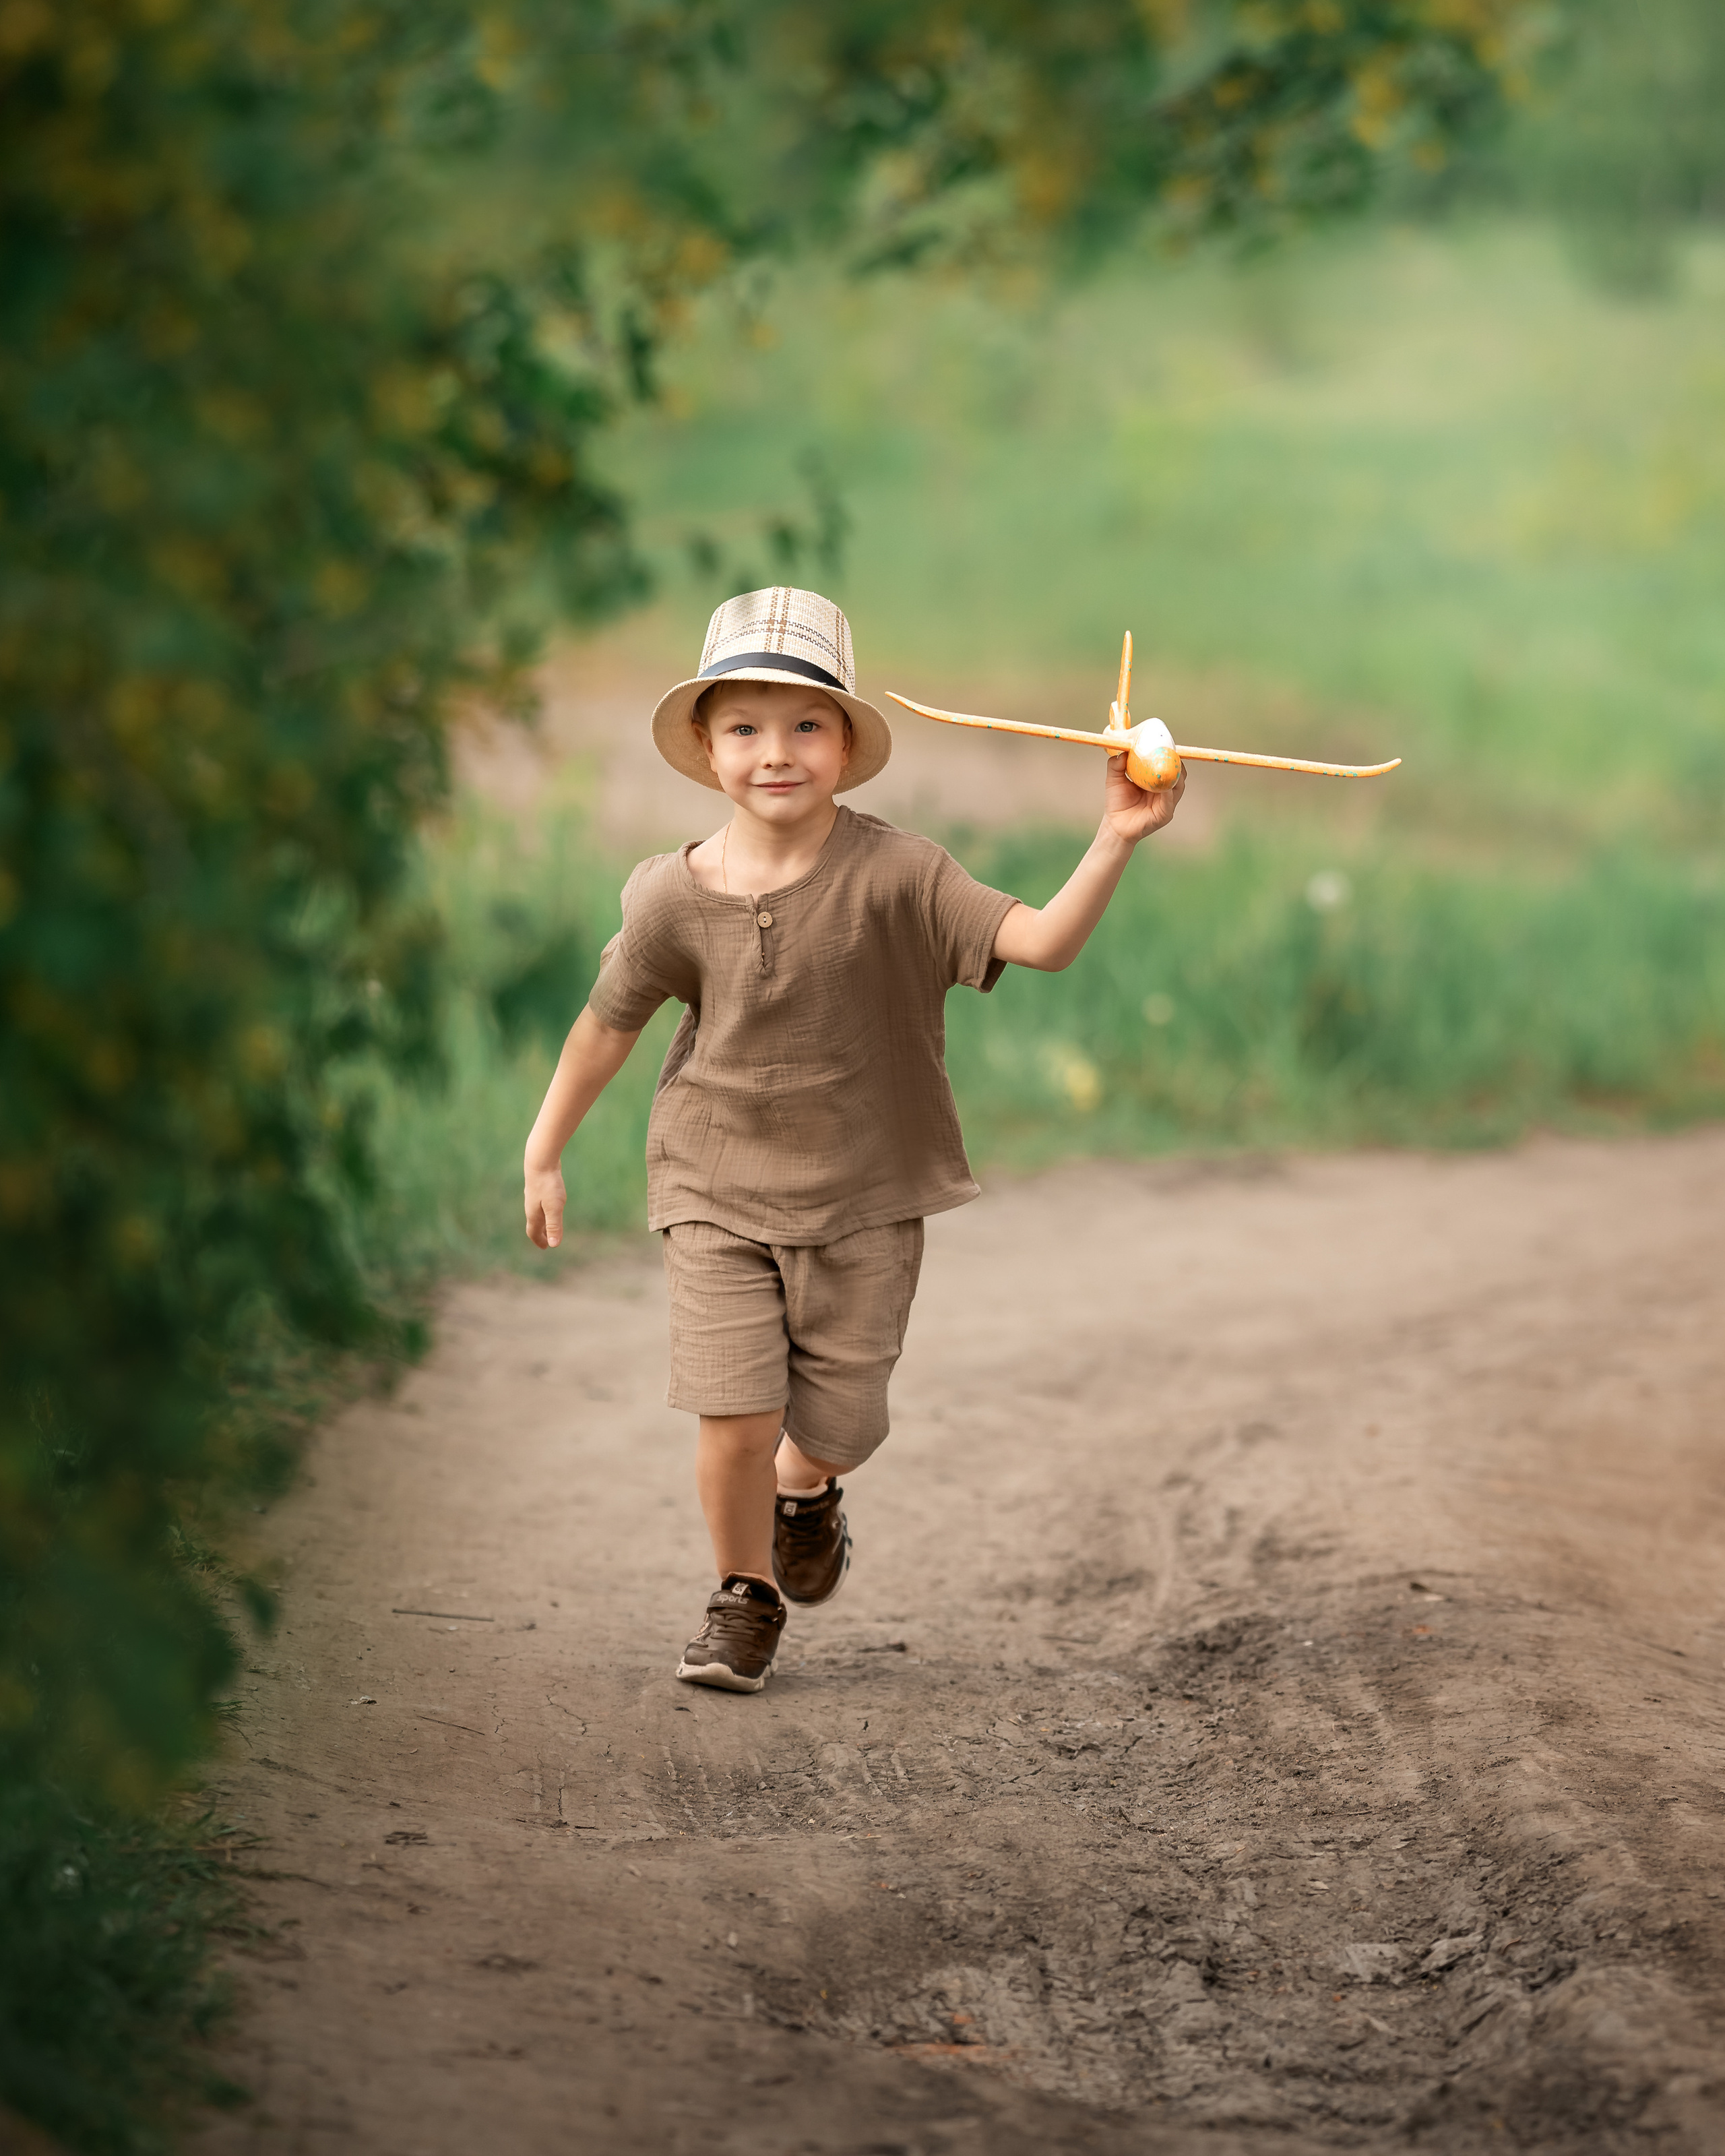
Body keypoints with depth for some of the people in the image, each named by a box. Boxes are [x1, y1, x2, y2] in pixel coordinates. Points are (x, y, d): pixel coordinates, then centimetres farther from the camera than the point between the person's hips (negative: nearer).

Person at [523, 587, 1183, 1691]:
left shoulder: (894, 874, -15)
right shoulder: (677, 898, -11)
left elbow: (1043, 940, -23)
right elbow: (609, 1023, 4)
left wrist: (1116, 842, -37)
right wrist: (546, 1154, 13)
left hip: (864, 1196, 0)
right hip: (721, 1191, 0)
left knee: (839, 1421, 7)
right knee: (736, 1415, -10)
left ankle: (808, 1491, 46)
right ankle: (745, 1596, 17)